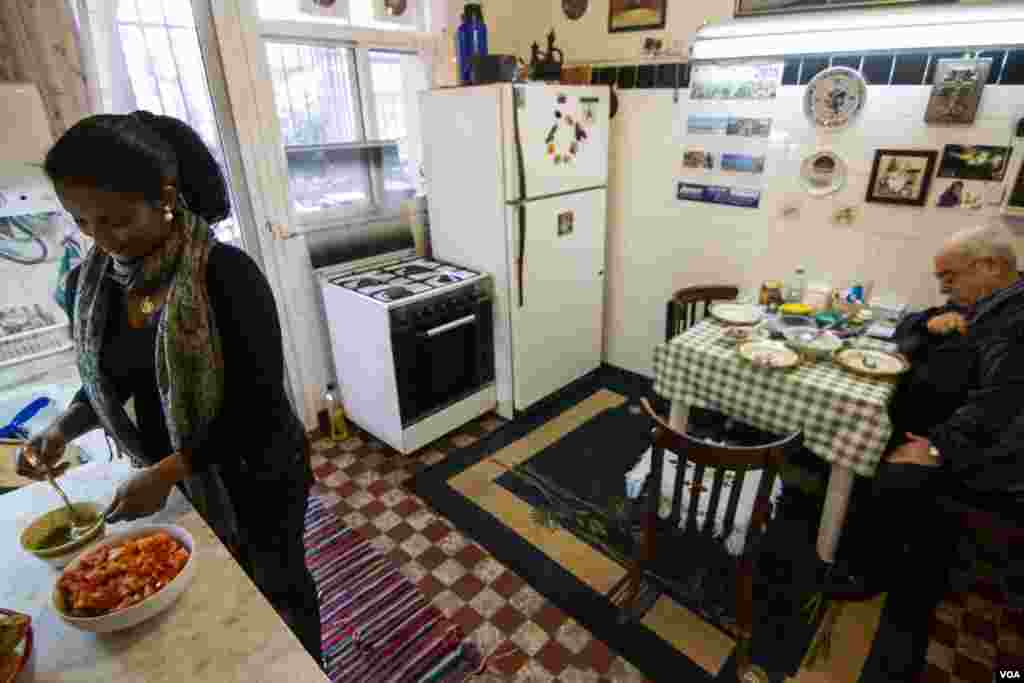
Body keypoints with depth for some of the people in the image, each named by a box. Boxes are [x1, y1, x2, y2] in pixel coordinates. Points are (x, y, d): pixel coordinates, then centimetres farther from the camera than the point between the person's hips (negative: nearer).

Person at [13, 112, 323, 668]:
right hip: (179, 475, 6)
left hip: (254, 471, -5)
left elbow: (258, 400, -23)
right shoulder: (88, 285, -4)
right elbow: (109, 378, 10)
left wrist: (165, 472, -25)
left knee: (279, 582, 17)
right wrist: (66, 426, -8)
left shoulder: (226, 274, -24)